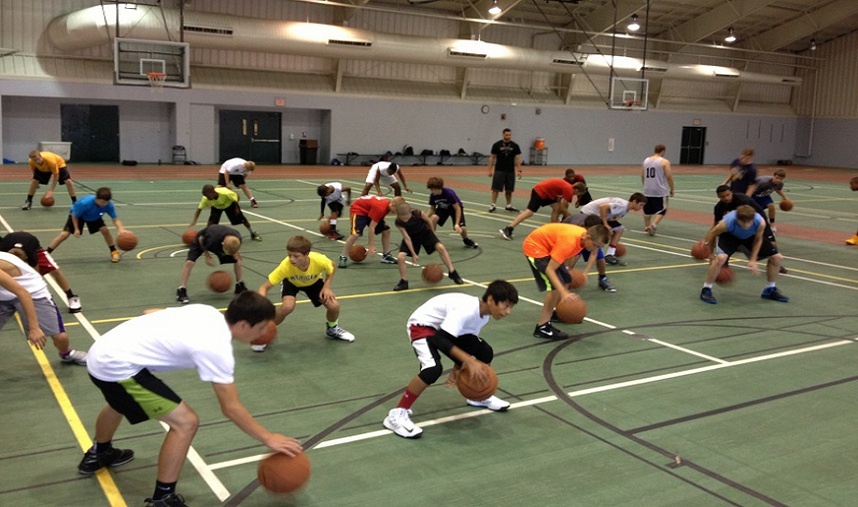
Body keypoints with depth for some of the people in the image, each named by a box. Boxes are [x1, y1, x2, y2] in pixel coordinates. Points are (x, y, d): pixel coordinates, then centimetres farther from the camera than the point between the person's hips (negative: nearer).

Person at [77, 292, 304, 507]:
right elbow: (231, 408, -14)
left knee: (120, 401, 40)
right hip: (117, 365, -10)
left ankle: (98, 454, 67)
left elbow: (150, 313, 17)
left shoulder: (208, 313, 4)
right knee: (185, 422, -10)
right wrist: (268, 438, -7)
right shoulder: (216, 347, -18)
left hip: (101, 353, 10)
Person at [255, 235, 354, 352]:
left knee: (334, 305, -15)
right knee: (288, 306, -30)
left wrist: (326, 287, -24)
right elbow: (264, 287, -38)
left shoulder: (319, 260, -39)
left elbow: (332, 268, -13)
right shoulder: (285, 266, -42)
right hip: (291, 282, -1)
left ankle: (332, 329, 20)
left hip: (313, 281, 2)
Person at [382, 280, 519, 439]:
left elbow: (466, 343, 8)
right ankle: (397, 414, -20)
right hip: (422, 325, -9)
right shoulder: (465, 309, -35)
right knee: (433, 368, -31)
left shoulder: (484, 315, -6)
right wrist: (470, 361, -42)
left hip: (448, 328, 9)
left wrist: (458, 367, -4)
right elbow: (440, 339, -40)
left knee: (485, 353, 3)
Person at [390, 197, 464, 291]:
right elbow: (407, 238, -22)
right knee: (400, 256, -18)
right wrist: (413, 254, -23)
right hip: (412, 237, 1)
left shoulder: (418, 213, -29)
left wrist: (432, 236, 4)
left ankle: (452, 272, -10)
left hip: (425, 233, -1)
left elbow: (429, 221, -9)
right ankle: (404, 282, 1)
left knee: (440, 247, -24)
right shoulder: (398, 223, -26)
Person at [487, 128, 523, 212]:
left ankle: (509, 205, 19)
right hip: (499, 171, -2)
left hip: (510, 171, 2)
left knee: (509, 189, 8)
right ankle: (493, 205, -1)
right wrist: (490, 170, -1)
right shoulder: (497, 145, -1)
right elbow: (492, 157, 3)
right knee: (496, 188, -6)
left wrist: (519, 171, -5)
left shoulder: (515, 146, 3)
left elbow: (518, 159, 3)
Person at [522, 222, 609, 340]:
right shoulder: (569, 241, -35)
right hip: (534, 247, -9)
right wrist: (563, 292, -43)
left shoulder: (585, 236, -9)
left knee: (565, 280, 16)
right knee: (555, 286, -19)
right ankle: (542, 327, -14)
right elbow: (549, 269, -35)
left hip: (548, 247, 9)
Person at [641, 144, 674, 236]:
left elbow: (642, 176, 16)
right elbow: (669, 177, -10)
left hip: (647, 191, 5)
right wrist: (672, 189, 0)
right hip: (660, 191, -5)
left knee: (647, 210, 16)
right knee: (661, 210, 4)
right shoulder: (664, 162, -7)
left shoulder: (646, 160, 10)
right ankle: (653, 225, -13)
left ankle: (647, 227, 21)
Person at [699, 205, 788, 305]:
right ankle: (706, 291, -15)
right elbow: (712, 234, -18)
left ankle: (770, 290, 23)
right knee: (720, 258, -33)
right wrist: (711, 253, -7)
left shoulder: (760, 222, -35)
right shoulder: (727, 223, -40)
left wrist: (753, 260, -14)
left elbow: (758, 239, -13)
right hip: (730, 235, -4)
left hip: (750, 236, 4)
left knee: (777, 257, 0)